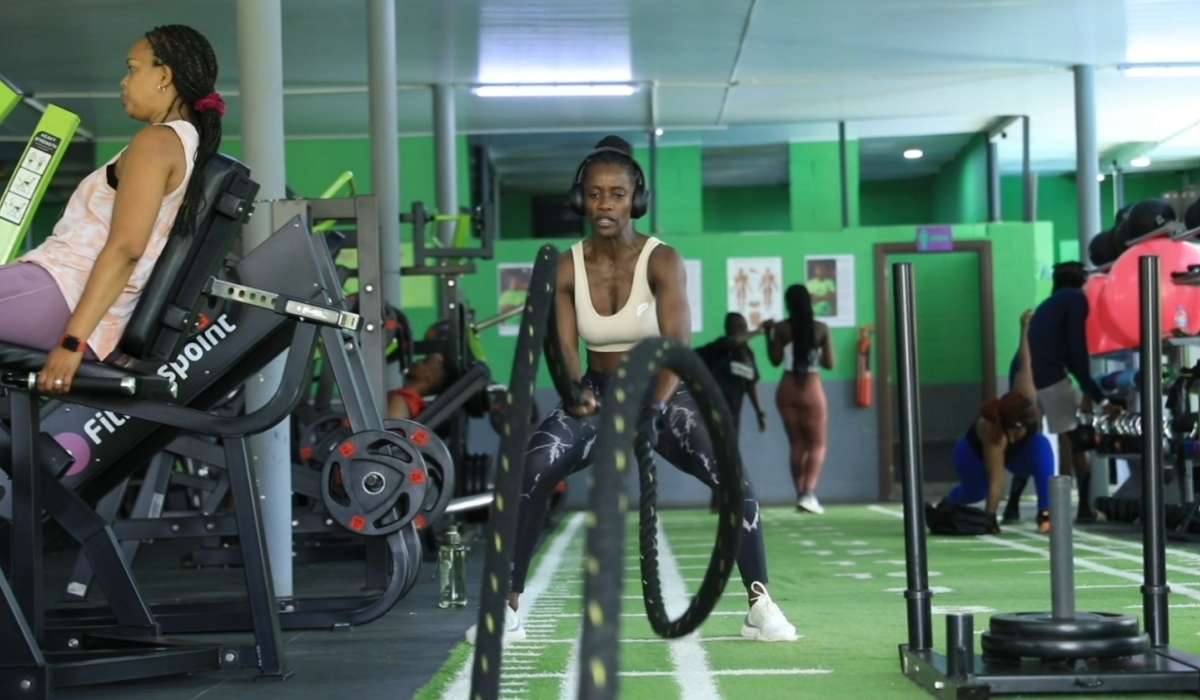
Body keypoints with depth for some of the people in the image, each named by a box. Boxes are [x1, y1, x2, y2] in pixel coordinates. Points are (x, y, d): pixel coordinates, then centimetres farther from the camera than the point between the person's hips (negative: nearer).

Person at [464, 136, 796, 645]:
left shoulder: (662, 261, -17)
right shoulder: (566, 268, -8)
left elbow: (677, 345, -28)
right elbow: (564, 345, -14)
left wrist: (654, 410, -46)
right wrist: (575, 388, -38)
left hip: (662, 396, -2)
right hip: (597, 397, 2)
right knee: (525, 479, -21)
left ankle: (760, 606, -9)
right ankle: (508, 608, -11)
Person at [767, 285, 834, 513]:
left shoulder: (781, 328, -4)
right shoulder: (821, 329, -5)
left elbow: (775, 360, 0)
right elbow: (829, 363, -4)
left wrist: (768, 335, 9)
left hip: (787, 390, 2)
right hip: (811, 390, -2)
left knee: (797, 444, 14)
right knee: (817, 444, 5)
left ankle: (801, 494, 12)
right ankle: (808, 493, -12)